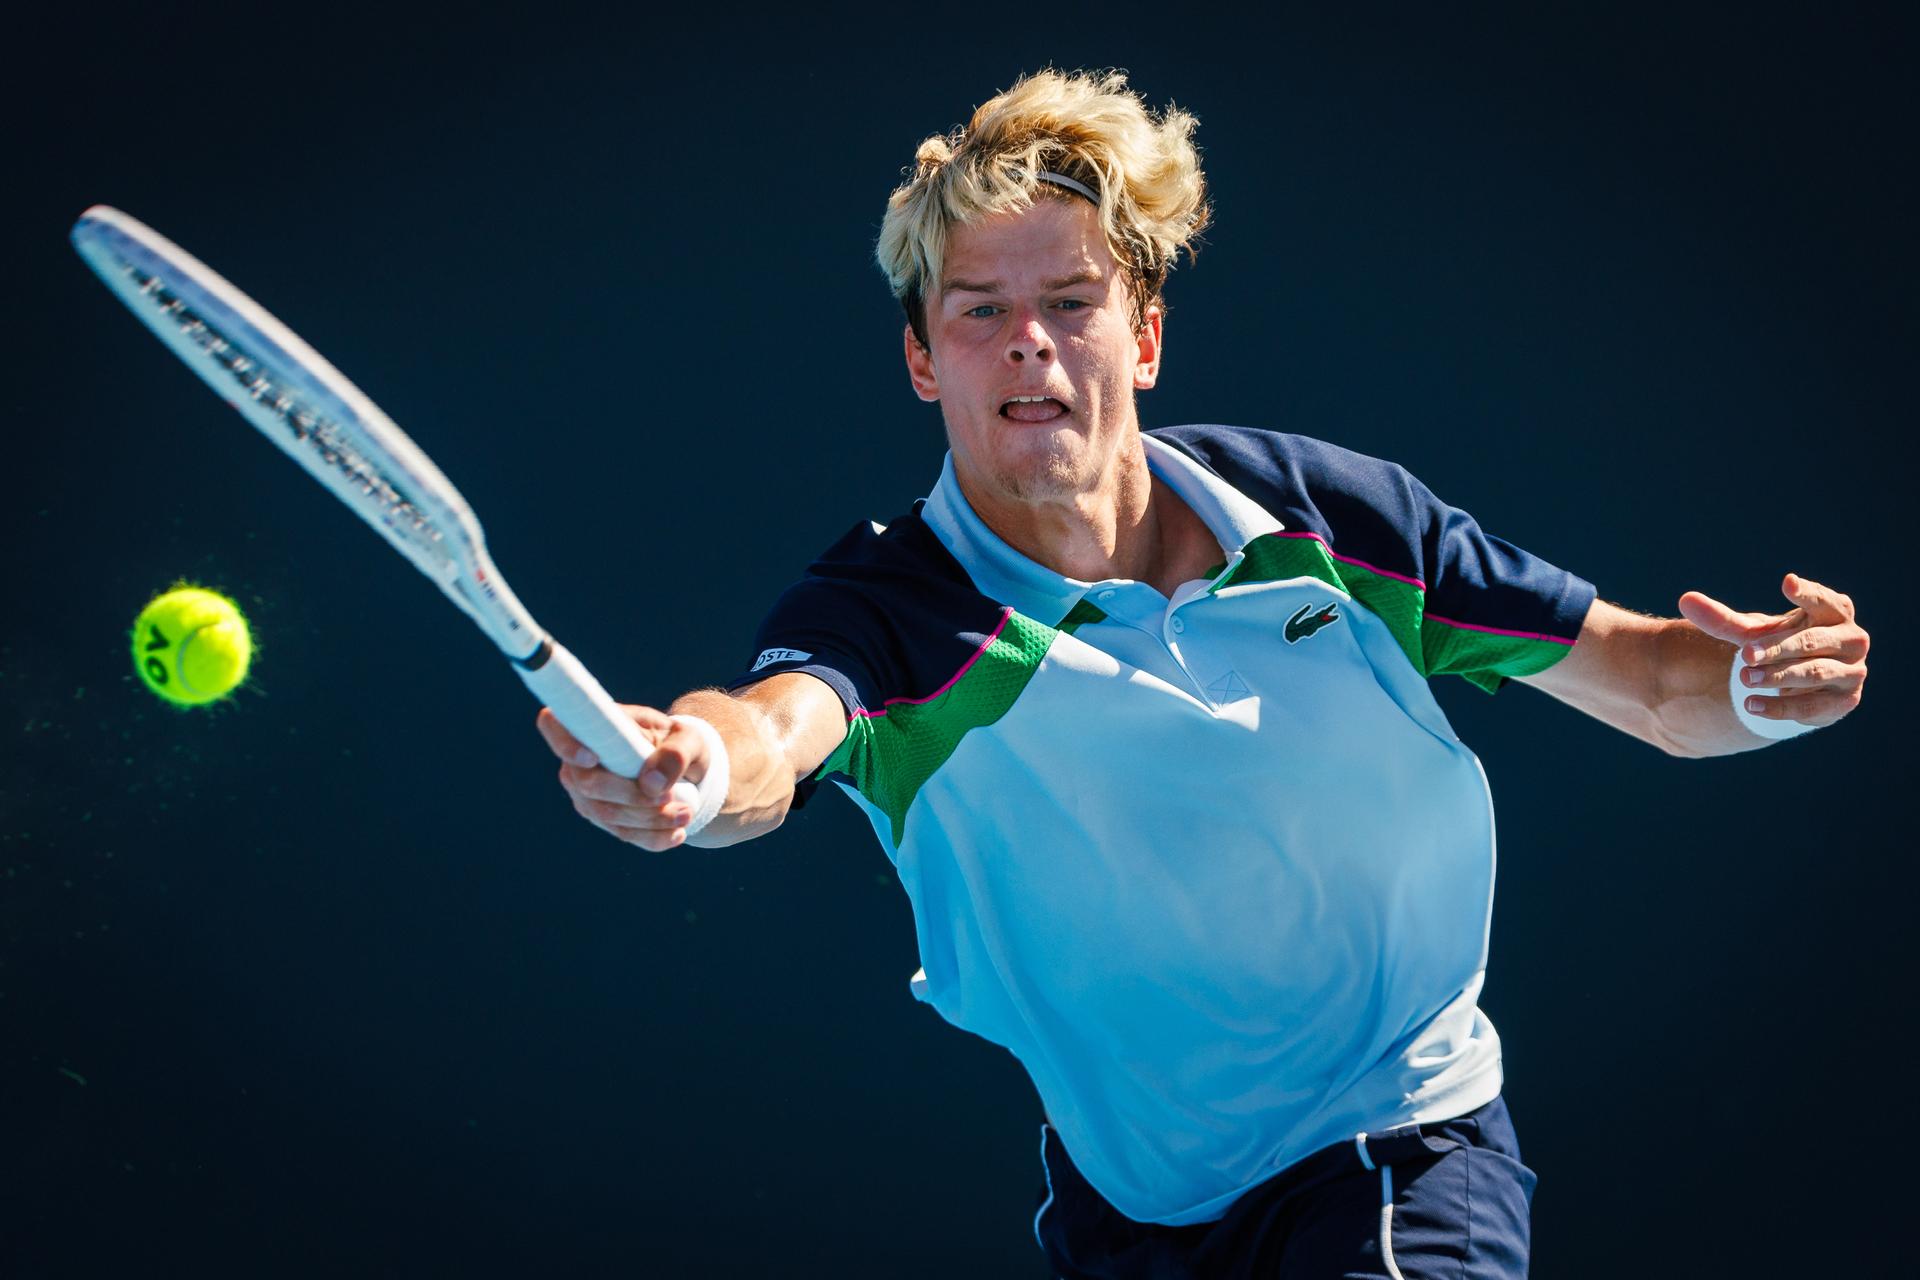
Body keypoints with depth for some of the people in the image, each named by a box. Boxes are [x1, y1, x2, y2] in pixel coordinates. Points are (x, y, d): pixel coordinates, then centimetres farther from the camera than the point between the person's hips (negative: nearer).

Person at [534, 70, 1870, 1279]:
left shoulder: (1335, 517, -6)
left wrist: (1755, 686, -22)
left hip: (1407, 1144, -1)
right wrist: (691, 769, -61)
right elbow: (775, 729, -37)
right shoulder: (884, 608, -13)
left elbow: (1654, 684, 2)